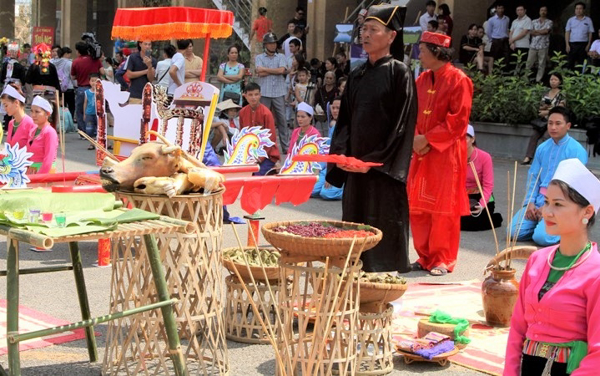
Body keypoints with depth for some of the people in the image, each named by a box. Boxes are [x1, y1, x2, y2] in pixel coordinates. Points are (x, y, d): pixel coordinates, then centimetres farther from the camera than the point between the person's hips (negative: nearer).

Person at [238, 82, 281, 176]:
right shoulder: (242, 112, 0)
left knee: (259, 175, -23)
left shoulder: (266, 113, -13)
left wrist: (260, 157, -16)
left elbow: (271, 138, -11)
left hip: (267, 154, -5)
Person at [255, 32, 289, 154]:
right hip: (264, 93, -1)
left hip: (279, 93, 1)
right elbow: (259, 72, -9)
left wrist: (265, 70, -3)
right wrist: (275, 71, -3)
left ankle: (286, 147, 3)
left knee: (282, 119, 1)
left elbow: (282, 70, -7)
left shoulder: (281, 57, 11)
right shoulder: (259, 58, 8)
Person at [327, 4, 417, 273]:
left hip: (384, 169, -6)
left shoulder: (399, 73, -5)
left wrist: (374, 160, -15)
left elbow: (402, 123, -11)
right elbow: (345, 119, 15)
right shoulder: (357, 76, 13)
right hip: (355, 165, 6)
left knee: (383, 225, -4)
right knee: (355, 223, 8)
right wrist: (340, 153, -2)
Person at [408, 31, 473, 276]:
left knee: (443, 208, -2)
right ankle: (424, 257, 18)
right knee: (418, 207, 8)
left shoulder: (458, 80, -11)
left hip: (446, 155, -7)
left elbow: (458, 121, -15)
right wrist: (416, 139, -6)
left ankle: (443, 260, 7)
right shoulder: (422, 80, 10)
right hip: (422, 154, 7)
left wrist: (427, 139, -16)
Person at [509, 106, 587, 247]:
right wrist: (530, 202, -6)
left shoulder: (576, 150, -8)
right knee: (514, 232, -12)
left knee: (542, 237, -26)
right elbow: (533, 177, 11)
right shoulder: (542, 148, 11)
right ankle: (542, 224, 14)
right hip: (539, 199, 5)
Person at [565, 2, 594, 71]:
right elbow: (567, 33, 7)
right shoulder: (571, 20, 7)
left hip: (583, 44, 0)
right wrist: (567, 45, -2)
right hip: (572, 44, 1)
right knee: (570, 63, -3)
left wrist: (588, 45, -3)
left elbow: (590, 33, 6)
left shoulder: (588, 20, 5)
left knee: (582, 63, 2)